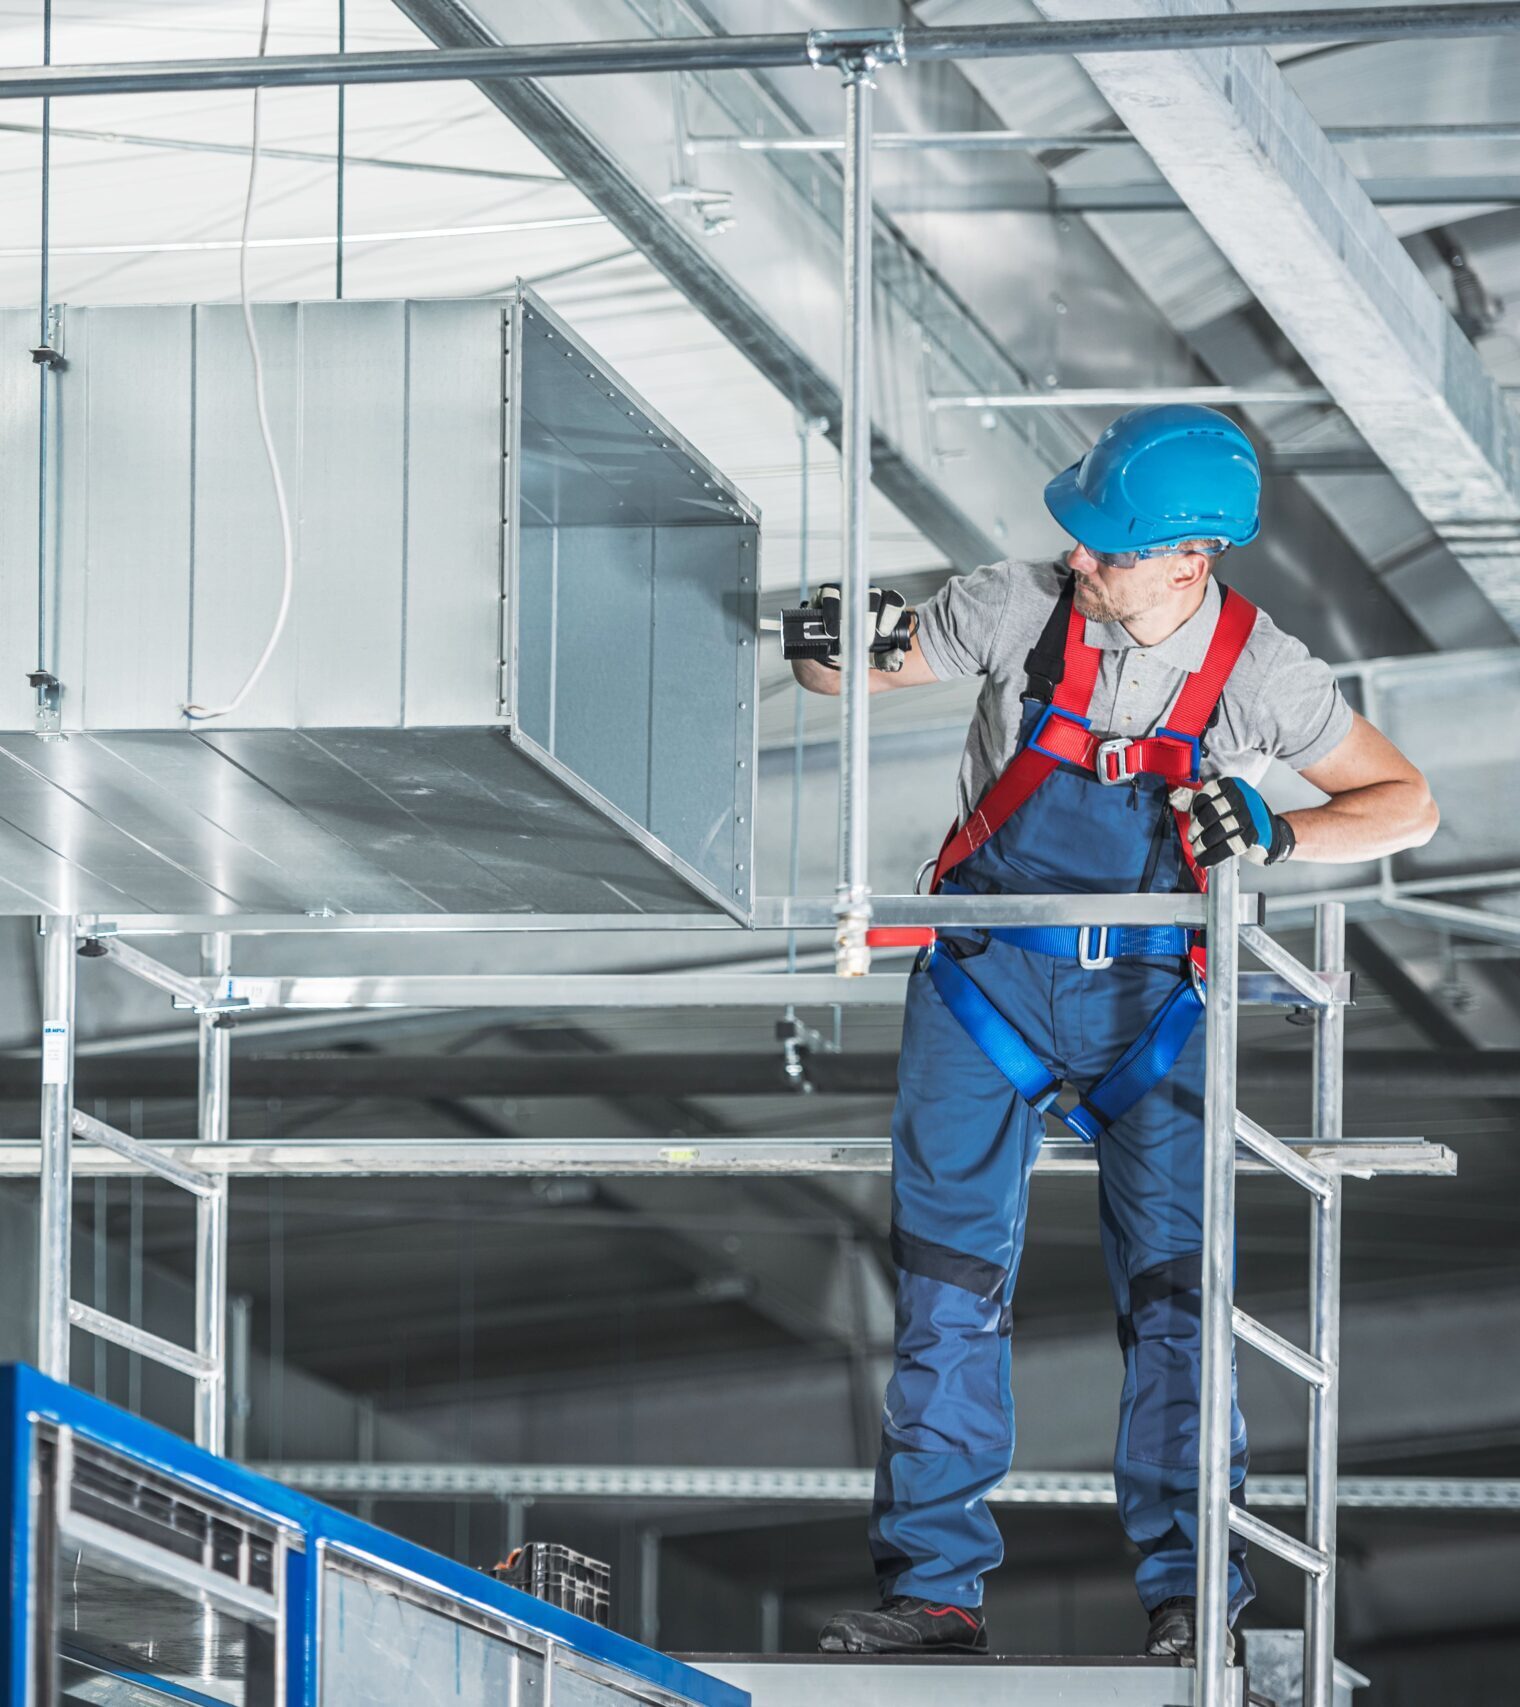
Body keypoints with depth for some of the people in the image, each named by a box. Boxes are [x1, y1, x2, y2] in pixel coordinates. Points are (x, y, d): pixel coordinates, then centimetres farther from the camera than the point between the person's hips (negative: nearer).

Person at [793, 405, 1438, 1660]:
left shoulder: (1259, 671, -12)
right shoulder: (1023, 610, -13)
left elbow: (1407, 805, -5)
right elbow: (856, 677, -1)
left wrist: (1281, 839, -22)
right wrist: (835, 654, -25)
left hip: (1154, 997, -1)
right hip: (989, 978, 1)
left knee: (1174, 1284, -7)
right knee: (949, 1284, -2)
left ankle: (1192, 1591, 0)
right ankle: (934, 1590, 2)